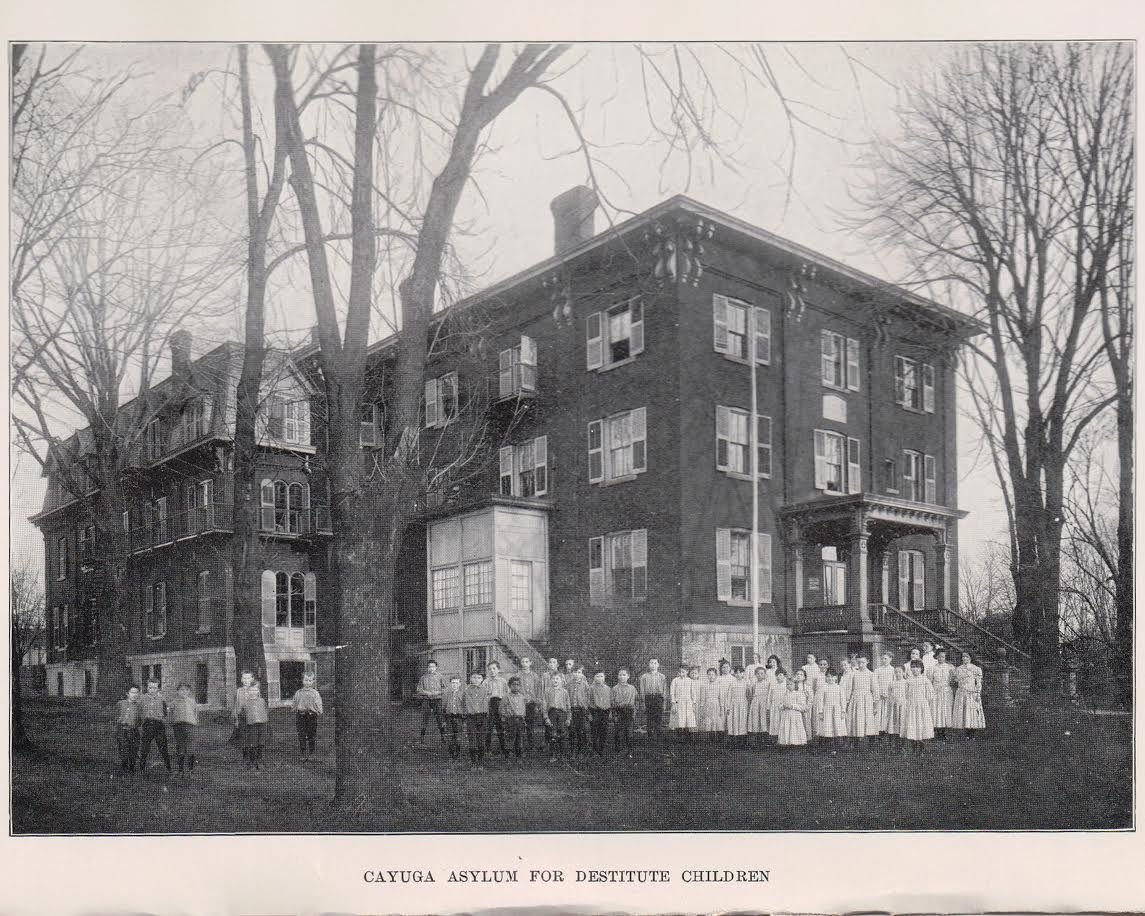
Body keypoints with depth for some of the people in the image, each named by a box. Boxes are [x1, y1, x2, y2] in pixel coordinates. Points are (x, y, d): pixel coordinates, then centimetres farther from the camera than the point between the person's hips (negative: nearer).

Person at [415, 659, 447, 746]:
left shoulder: (440, 677, 9)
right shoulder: (423, 678, 8)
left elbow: (444, 689, 8)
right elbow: (419, 690, 5)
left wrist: (437, 692, -9)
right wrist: (427, 693, -10)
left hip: (437, 700, 0)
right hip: (426, 700, 0)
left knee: (439, 717, -3)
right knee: (424, 718, 0)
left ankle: (443, 737, 5)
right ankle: (421, 737, 8)